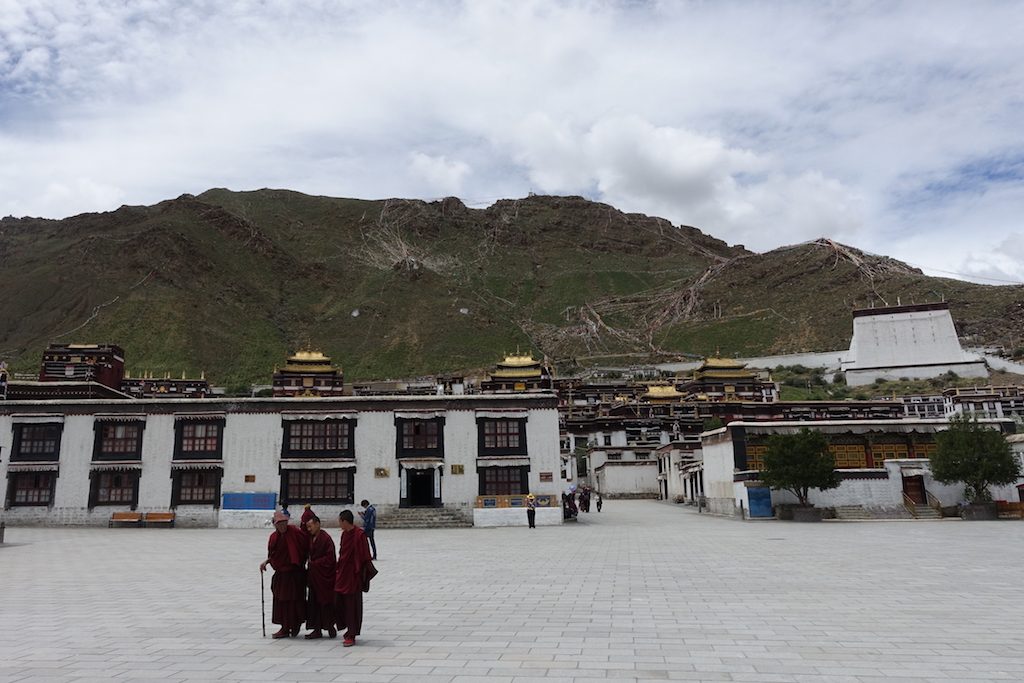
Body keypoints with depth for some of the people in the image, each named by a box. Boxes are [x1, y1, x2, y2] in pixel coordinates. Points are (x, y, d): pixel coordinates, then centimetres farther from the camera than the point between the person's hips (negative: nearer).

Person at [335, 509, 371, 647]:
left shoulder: (359, 535, -18)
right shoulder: (344, 533, 6)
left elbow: (364, 557, -16)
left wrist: (360, 572, -15)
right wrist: (338, 569, 13)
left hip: (353, 575, -8)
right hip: (342, 574, 8)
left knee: (352, 605, 1)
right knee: (338, 603, 12)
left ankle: (351, 636, 11)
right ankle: (350, 629, 31)